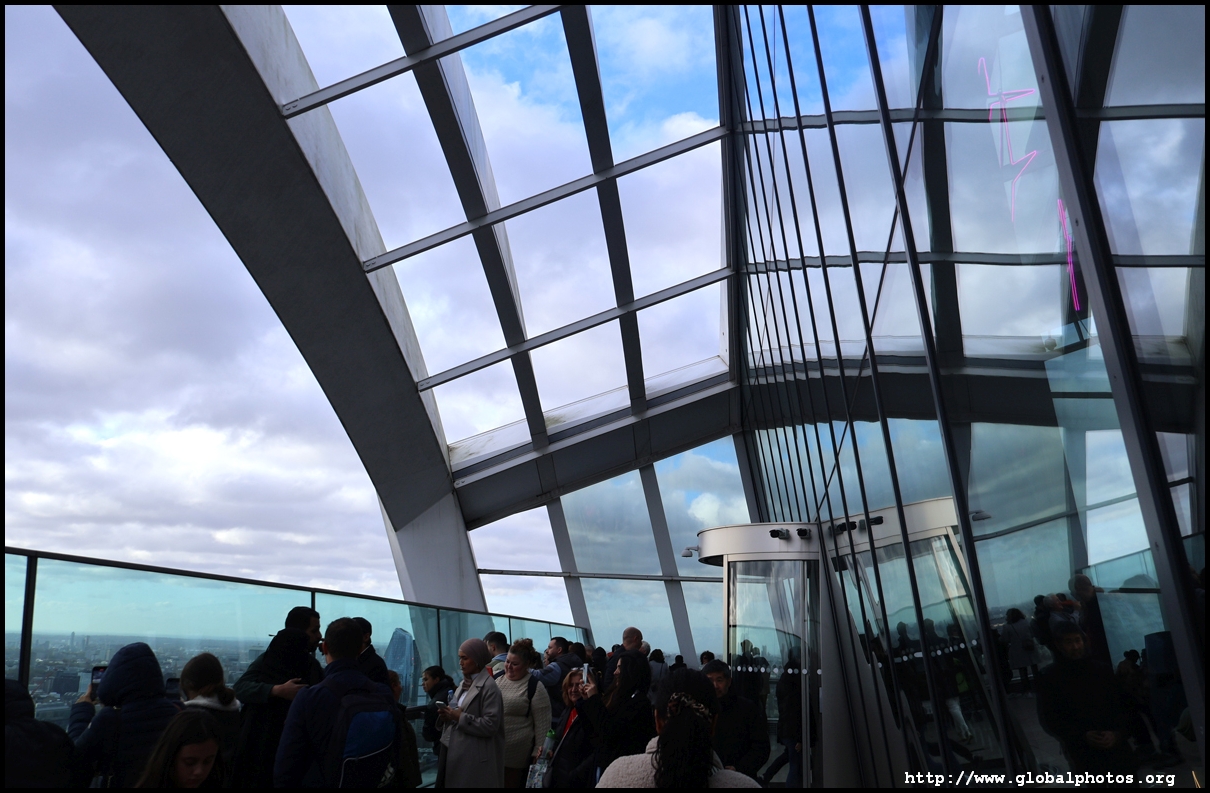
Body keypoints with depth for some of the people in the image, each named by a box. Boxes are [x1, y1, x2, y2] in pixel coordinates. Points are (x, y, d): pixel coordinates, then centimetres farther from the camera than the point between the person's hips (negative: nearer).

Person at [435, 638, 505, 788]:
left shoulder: (489, 687, -13)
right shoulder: (465, 683, 13)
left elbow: (490, 725, -19)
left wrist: (460, 717, -18)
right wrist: (447, 714, -4)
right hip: (456, 752, 8)